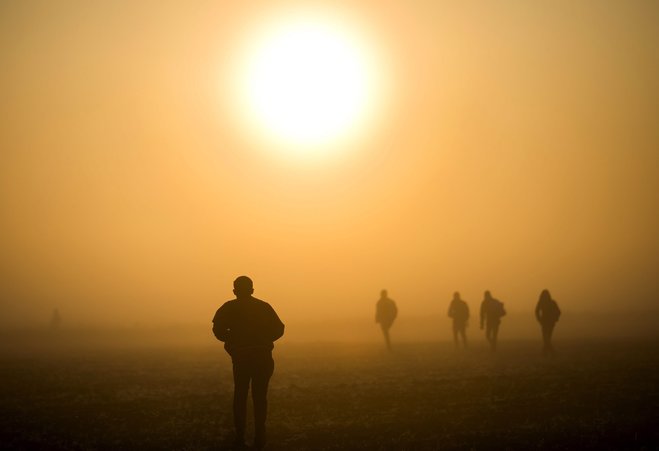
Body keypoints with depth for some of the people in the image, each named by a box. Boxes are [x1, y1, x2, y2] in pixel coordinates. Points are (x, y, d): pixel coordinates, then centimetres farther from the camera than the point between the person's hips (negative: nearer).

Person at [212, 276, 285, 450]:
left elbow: (218, 329, -11)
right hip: (262, 357, 0)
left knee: (240, 396, 13)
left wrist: (232, 339, 7)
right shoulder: (263, 307, 4)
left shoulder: (229, 308, 2)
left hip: (241, 358, 0)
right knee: (260, 396, 7)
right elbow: (278, 329, -2)